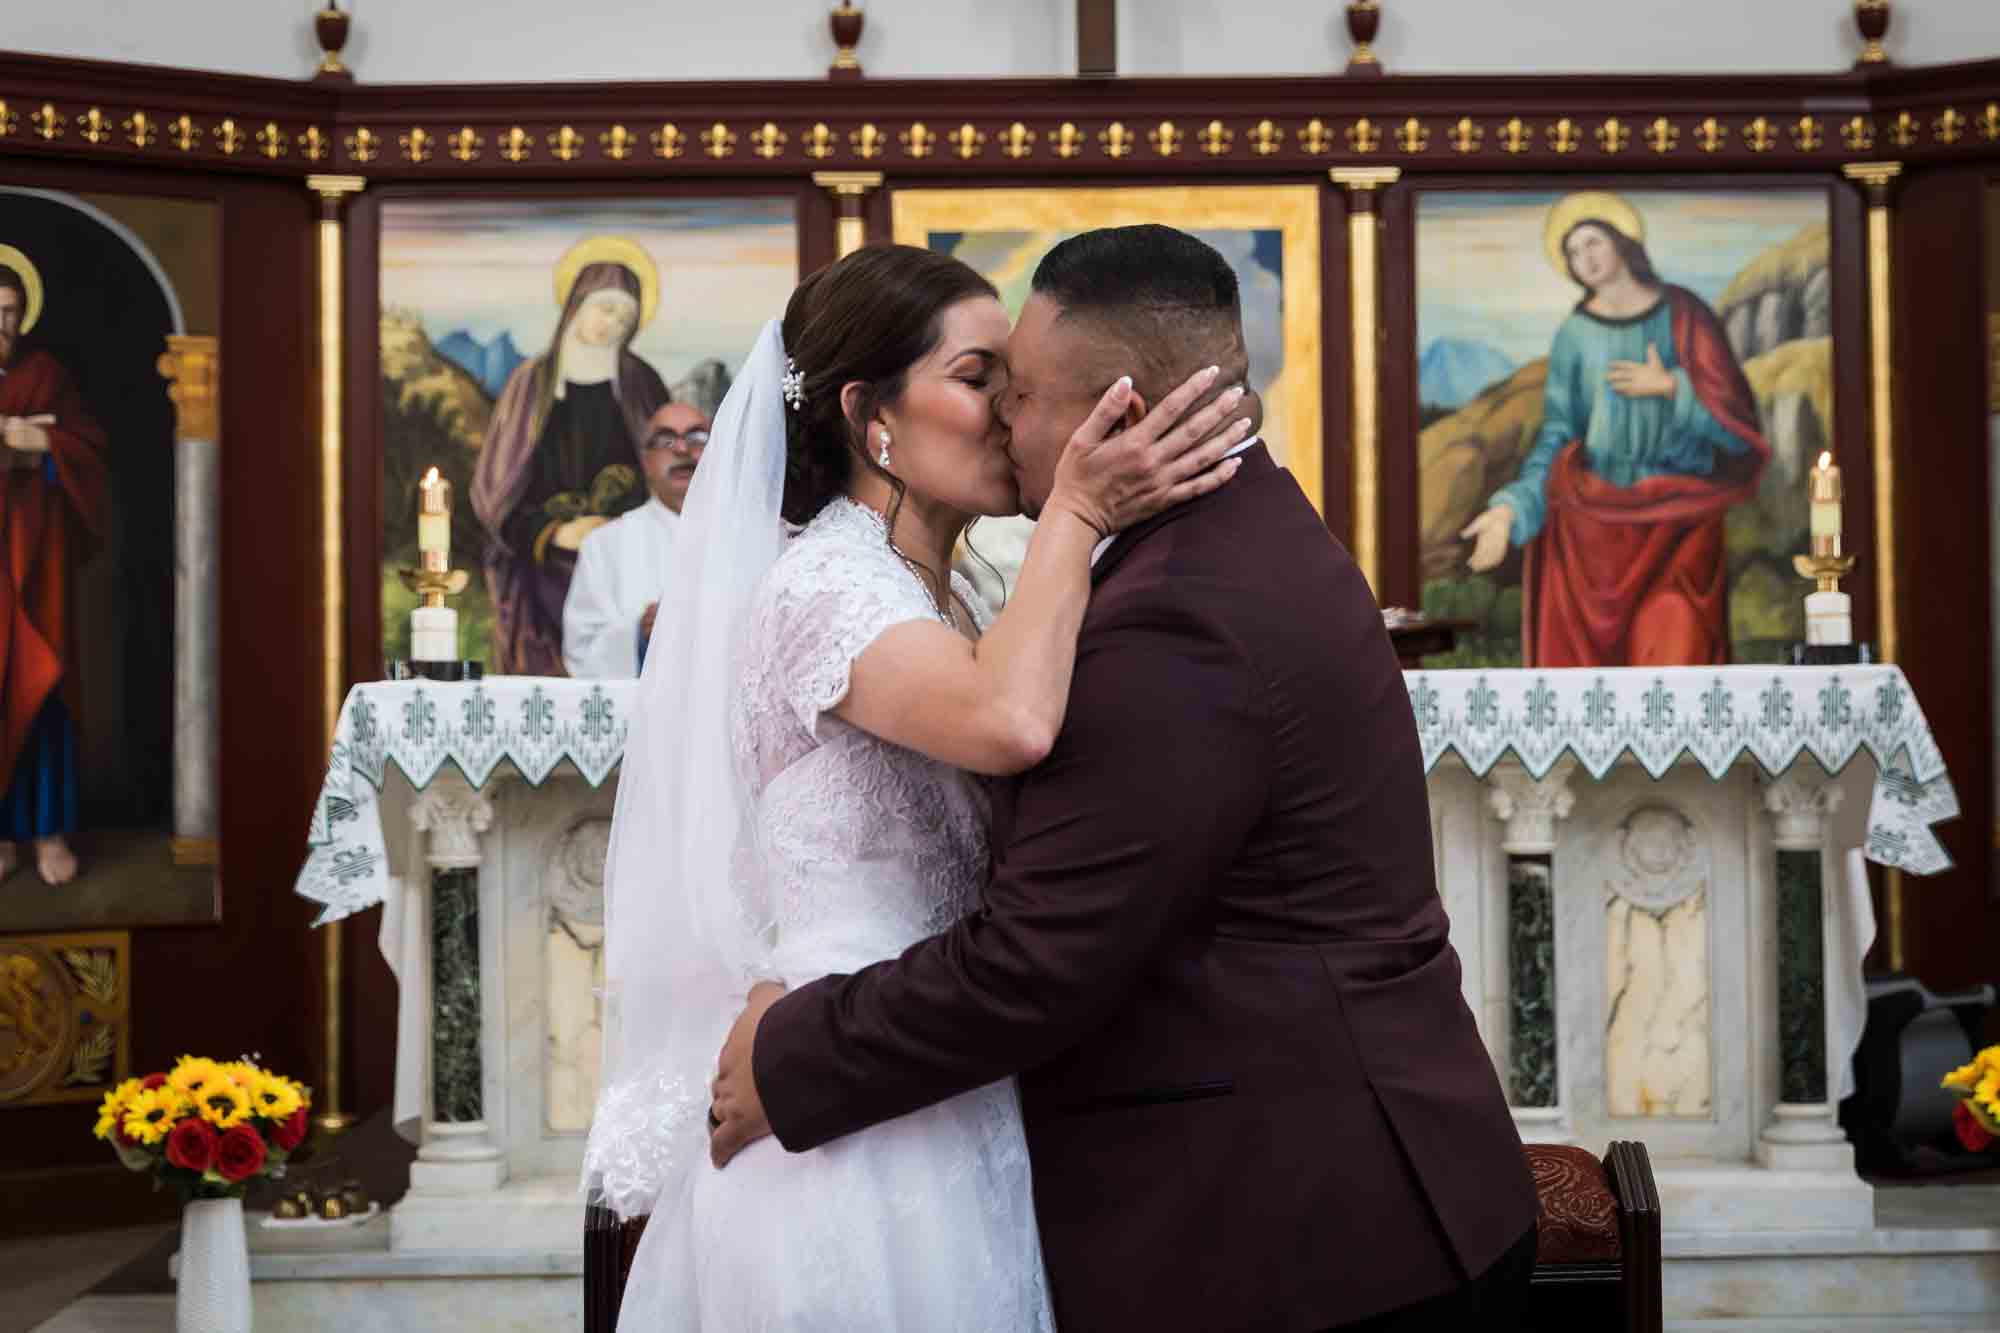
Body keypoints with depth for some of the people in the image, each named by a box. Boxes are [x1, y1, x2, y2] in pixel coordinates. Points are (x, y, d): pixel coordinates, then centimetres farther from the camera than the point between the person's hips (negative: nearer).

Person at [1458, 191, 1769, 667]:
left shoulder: (1683, 315, 2)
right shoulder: (1574, 335, 5)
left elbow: (1735, 410, 0)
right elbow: (1556, 437, 3)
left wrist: (1671, 386, -13)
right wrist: (1509, 508, -9)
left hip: (1679, 516, -1)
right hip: (1596, 516, 1)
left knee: (1676, 657, -11)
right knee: (1588, 661, -3)